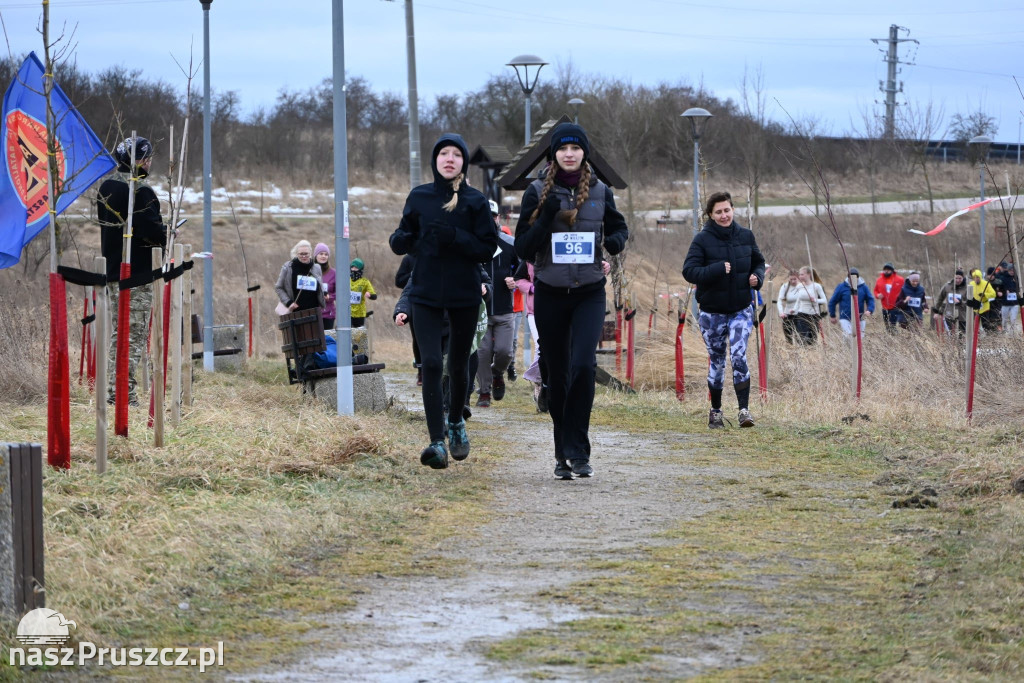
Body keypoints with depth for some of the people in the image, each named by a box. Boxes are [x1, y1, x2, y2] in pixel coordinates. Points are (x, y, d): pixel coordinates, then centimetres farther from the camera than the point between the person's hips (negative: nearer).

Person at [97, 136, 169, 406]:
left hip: (112, 269, 8)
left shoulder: (106, 188, 10)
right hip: (137, 273, -8)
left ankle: (113, 388, 18)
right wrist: (167, 236, 1)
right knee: (135, 333, -4)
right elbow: (153, 230, -22)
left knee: (118, 332, 16)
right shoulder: (141, 191, -17)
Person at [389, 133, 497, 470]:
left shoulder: (476, 201, -1)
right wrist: (400, 239, -15)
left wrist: (455, 237, -20)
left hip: (465, 294, 0)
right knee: (431, 364, -13)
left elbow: (488, 249, -5)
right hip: (426, 293, 0)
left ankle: (456, 422, 40)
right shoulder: (419, 197, 4)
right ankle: (437, 442, -15)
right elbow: (402, 243, 9)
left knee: (458, 365, 12)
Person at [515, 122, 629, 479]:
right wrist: (546, 218, -18)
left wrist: (616, 241, -3)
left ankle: (577, 450, -14)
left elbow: (618, 226, 20)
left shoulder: (600, 192, 3)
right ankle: (563, 453, 18)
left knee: (583, 364, -18)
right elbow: (522, 249, -3)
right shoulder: (537, 192, 0)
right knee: (557, 374, 6)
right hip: (550, 294, 0)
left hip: (589, 292, 0)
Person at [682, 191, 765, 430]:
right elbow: (689, 271, -15)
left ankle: (744, 409, -13)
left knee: (739, 357, -13)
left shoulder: (745, 236, 3)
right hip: (712, 312, -1)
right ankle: (715, 411, 22)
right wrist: (719, 269, -26)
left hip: (741, 309, 1)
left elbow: (758, 262, 17)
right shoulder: (702, 240, -8)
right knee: (717, 361, 8)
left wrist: (757, 276, -5)